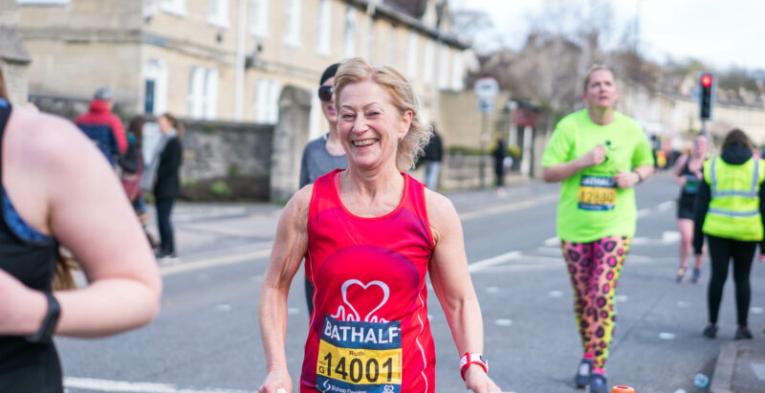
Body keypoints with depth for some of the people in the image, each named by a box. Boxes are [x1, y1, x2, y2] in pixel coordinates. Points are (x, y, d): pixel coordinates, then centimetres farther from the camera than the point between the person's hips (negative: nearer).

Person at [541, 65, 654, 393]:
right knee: (582, 297, 12)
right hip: (574, 224, 1)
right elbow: (548, 172, -8)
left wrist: (635, 176, -7)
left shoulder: (631, 130, -2)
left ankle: (596, 366, -3)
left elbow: (647, 164, 16)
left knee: (602, 295, -12)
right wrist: (584, 161, -21)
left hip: (615, 224, -1)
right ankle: (589, 357, 32)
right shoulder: (569, 126, -8)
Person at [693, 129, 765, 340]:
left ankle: (712, 324, 10)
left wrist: (697, 239, 7)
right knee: (742, 278, 9)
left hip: (718, 230, 0)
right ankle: (742, 327, 12)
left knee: (718, 276, 7)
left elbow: (701, 206, 2)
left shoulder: (712, 166, 3)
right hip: (747, 233, 0)